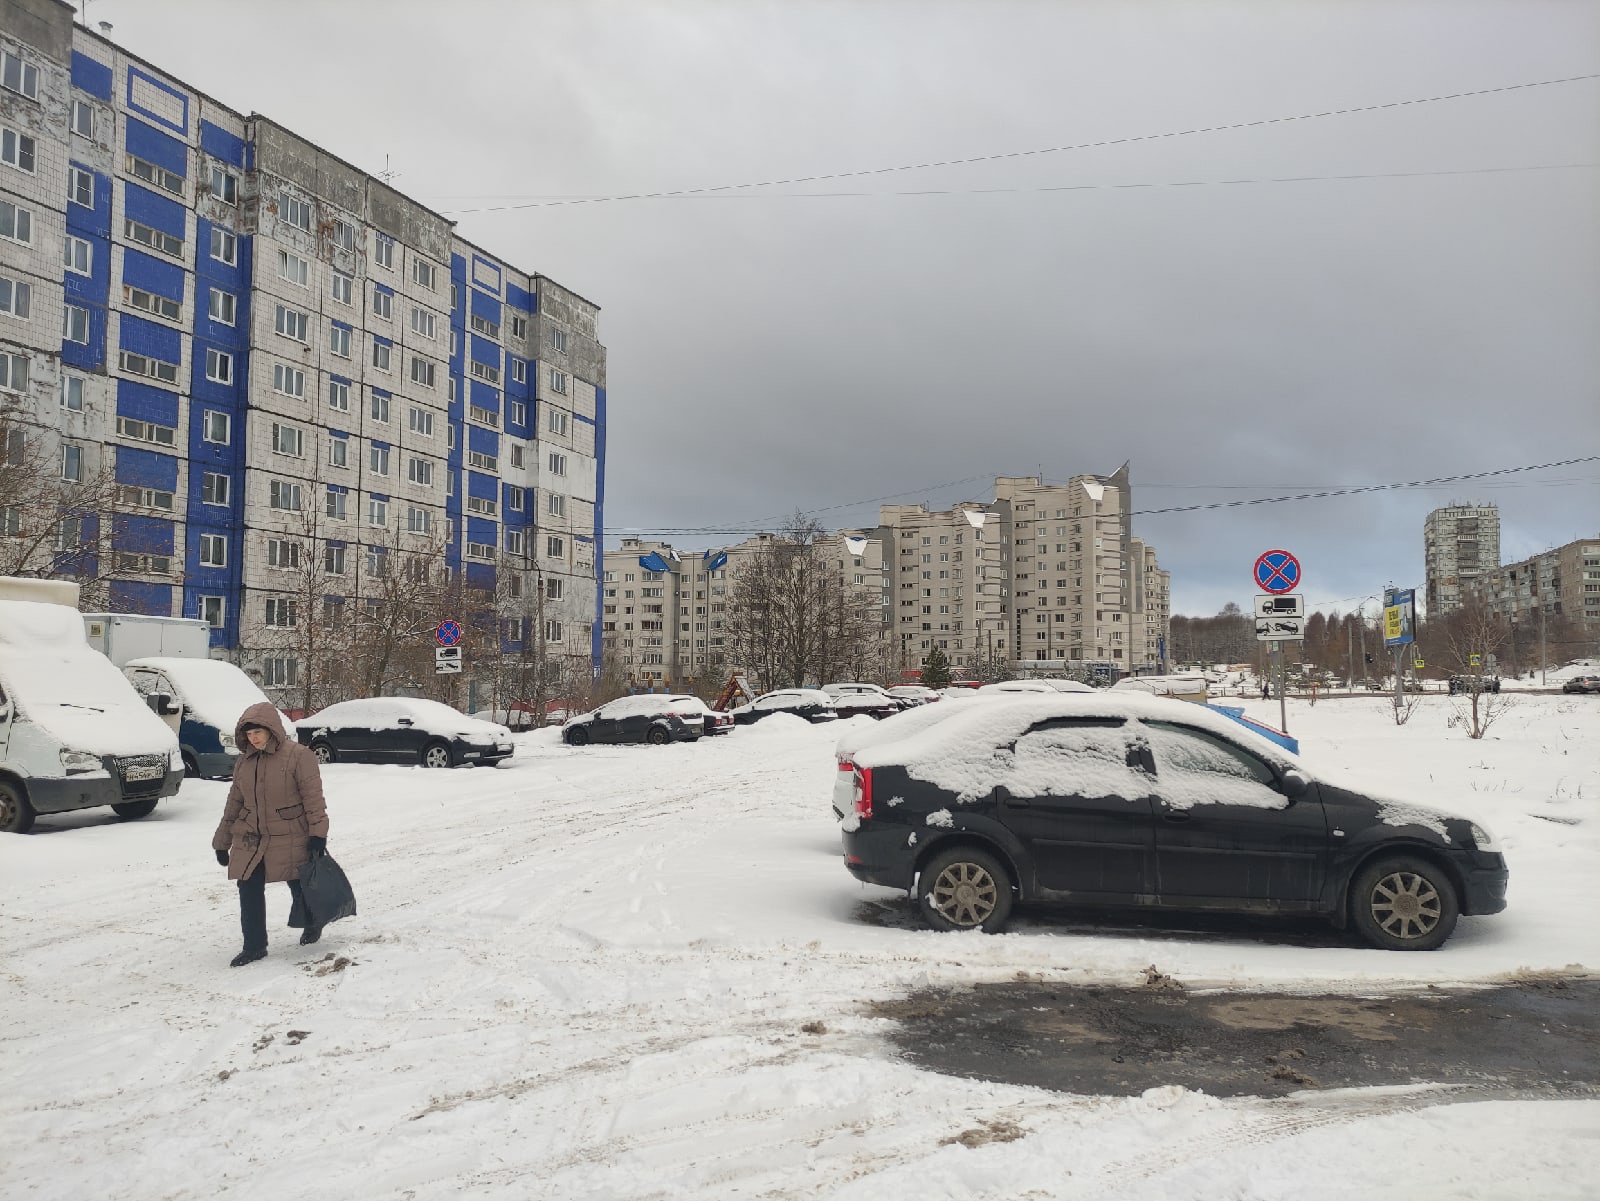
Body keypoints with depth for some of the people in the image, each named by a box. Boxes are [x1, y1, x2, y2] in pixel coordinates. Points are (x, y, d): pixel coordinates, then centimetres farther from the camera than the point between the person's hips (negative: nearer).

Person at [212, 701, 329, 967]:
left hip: (290, 839, -5)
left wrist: (317, 834, -19)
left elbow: (313, 797, -14)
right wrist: (222, 842, 15)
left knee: (300, 886, 7)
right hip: (250, 840, 5)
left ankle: (313, 924, 35)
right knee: (249, 892, 1)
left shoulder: (298, 755, -13)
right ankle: (254, 946, 14)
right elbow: (234, 802, 14)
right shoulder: (244, 760, 6)